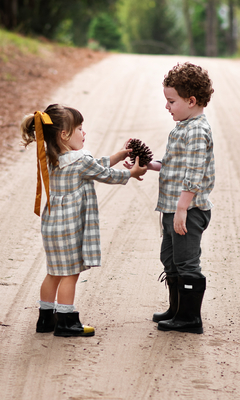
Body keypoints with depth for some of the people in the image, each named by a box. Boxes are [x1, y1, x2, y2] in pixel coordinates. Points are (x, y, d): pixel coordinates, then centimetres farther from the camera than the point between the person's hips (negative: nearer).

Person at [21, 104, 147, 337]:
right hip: (69, 226, -9)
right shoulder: (81, 161, -19)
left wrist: (120, 155, 21)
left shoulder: (53, 159, 7)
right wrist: (133, 172, 13)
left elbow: (97, 166, 17)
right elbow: (106, 175, -3)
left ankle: (46, 318, 25)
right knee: (70, 275, 2)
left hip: (52, 223, 9)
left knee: (54, 274, 17)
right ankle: (66, 322, 9)